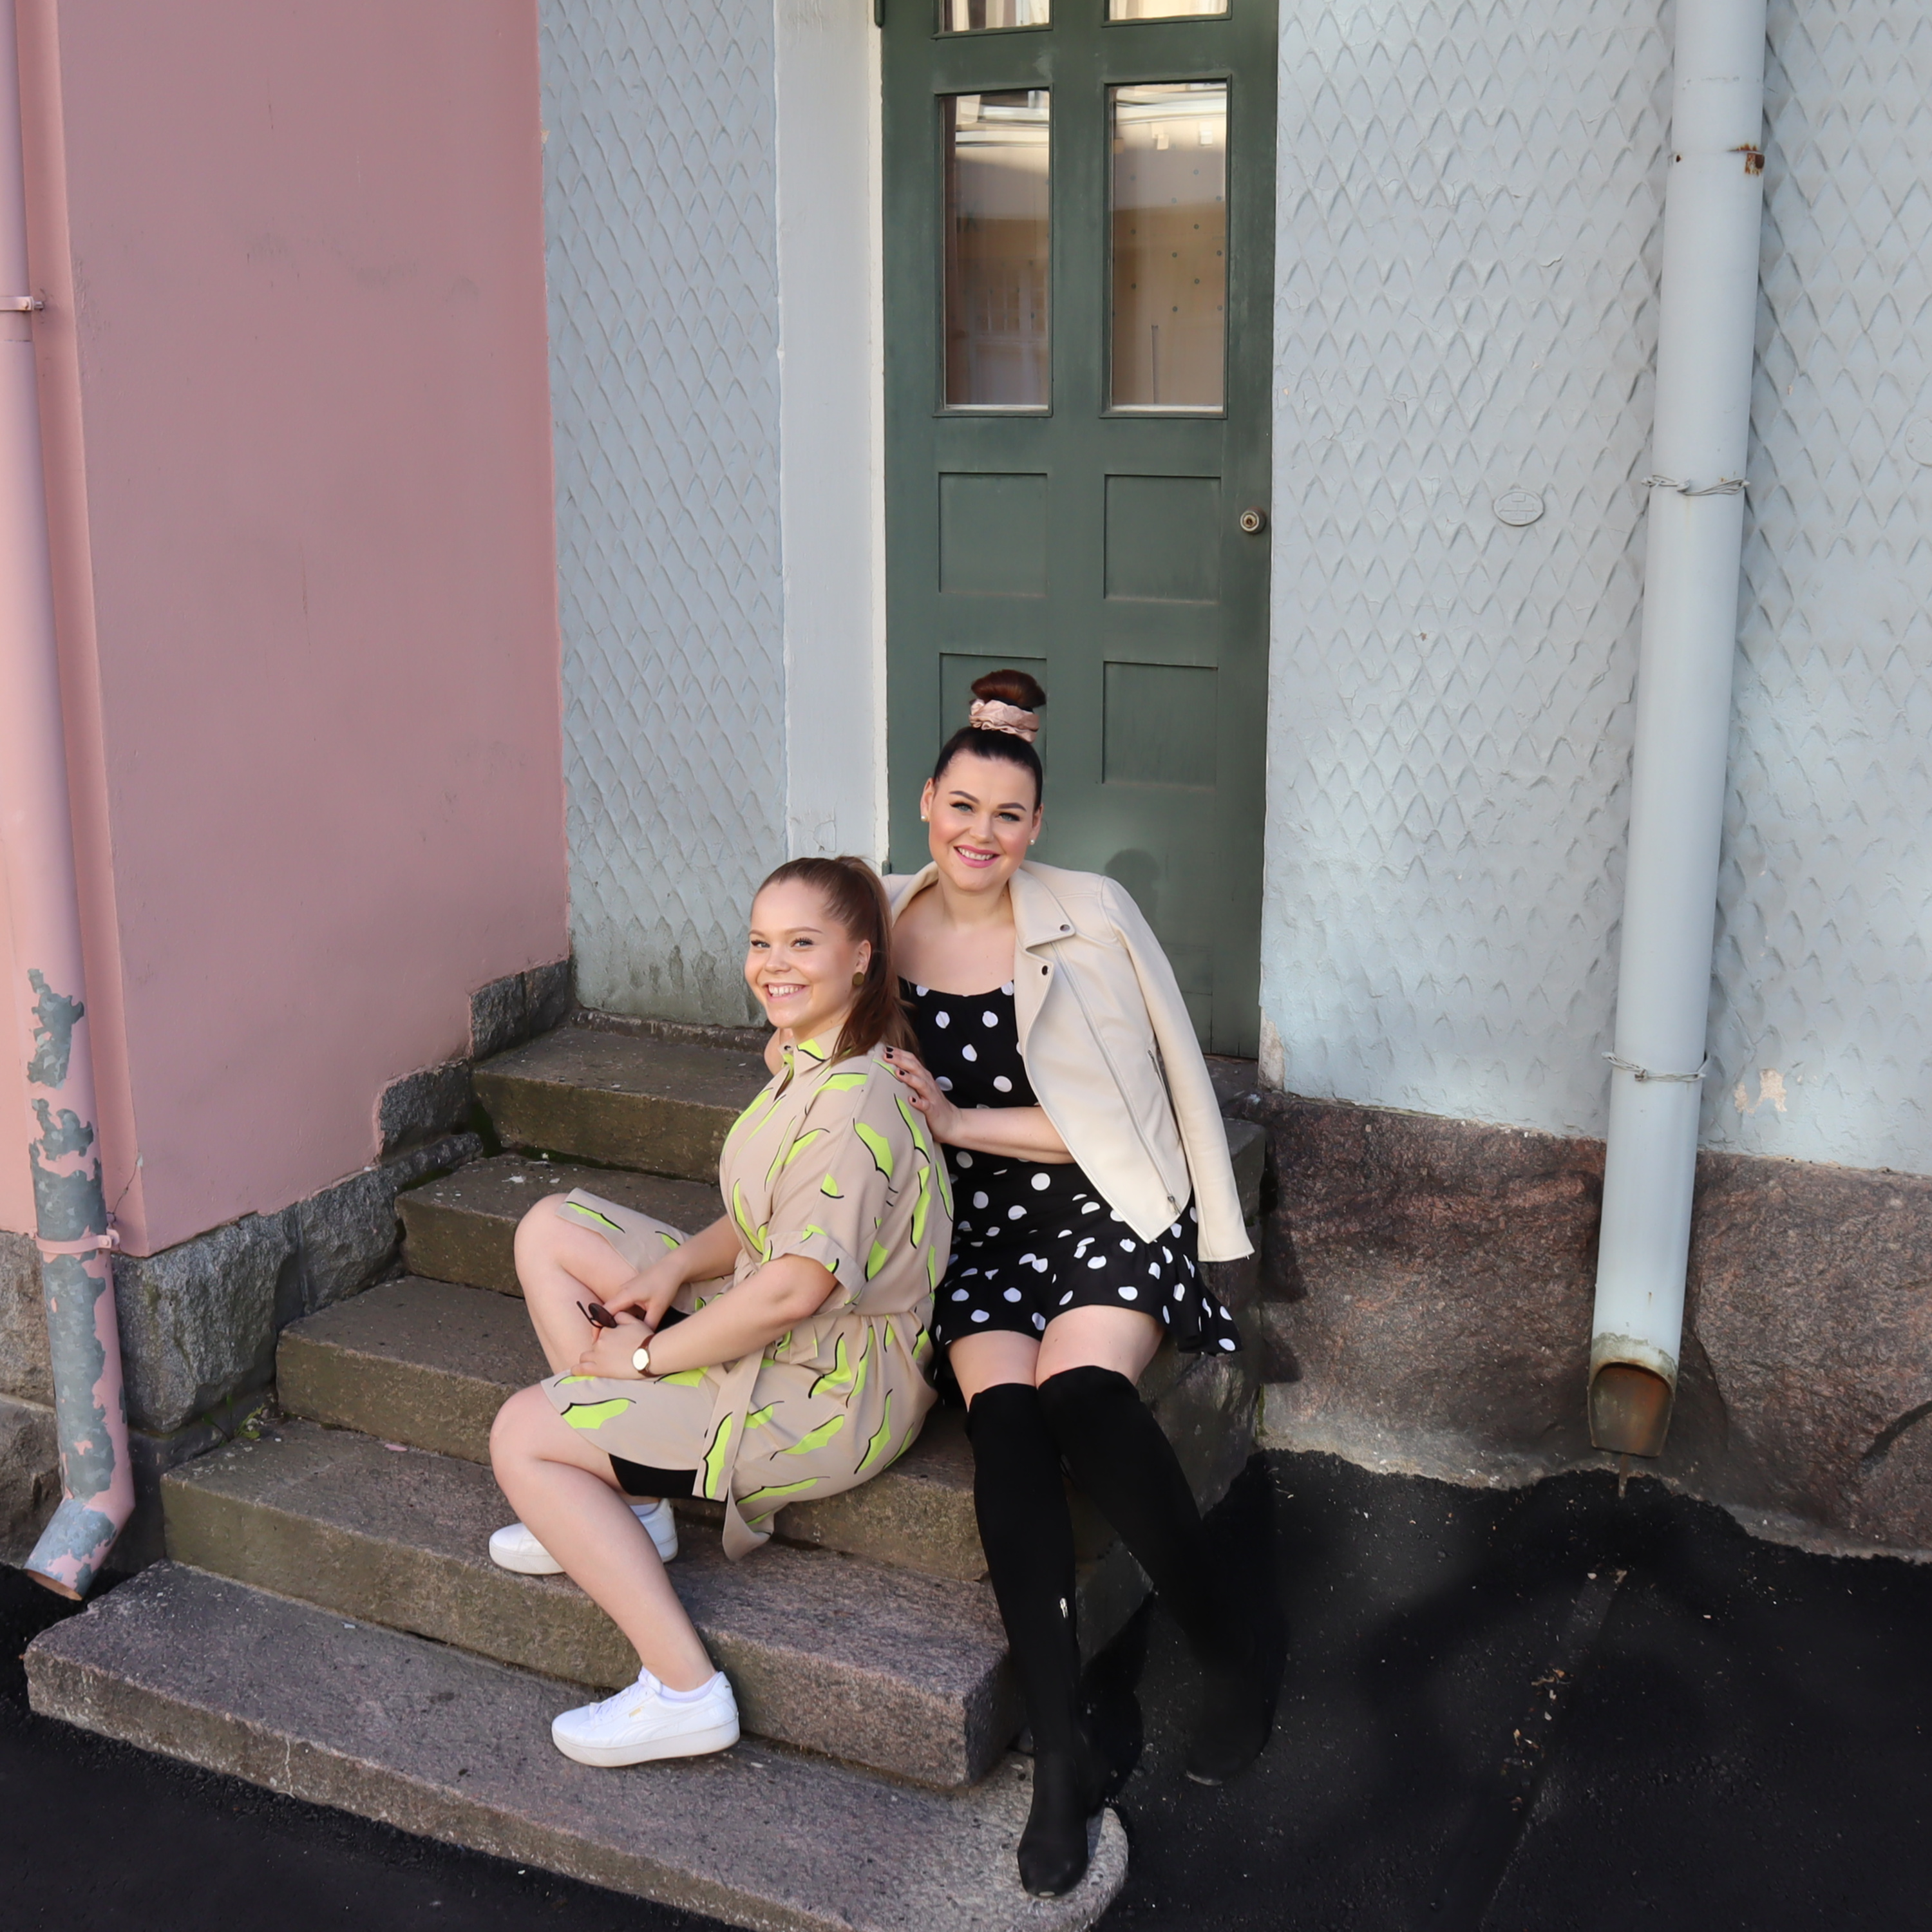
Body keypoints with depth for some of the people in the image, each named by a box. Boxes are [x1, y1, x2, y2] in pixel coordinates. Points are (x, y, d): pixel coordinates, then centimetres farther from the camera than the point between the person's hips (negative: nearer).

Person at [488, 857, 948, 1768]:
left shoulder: (854, 1102, -25)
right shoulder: (808, 1062, 6)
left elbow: (793, 1289, -28)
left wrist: (644, 1357, -16)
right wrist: (674, 1267, -4)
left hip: (828, 1390, -10)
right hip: (778, 1333, 10)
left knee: (521, 1435, -9)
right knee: (550, 1228, 10)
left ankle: (683, 1691, -7)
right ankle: (628, 1504, 9)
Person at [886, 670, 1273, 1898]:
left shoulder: (1093, 917, -7)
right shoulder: (888, 930, 4)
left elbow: (1141, 1100, -9)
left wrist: (964, 1121, -13)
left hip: (1109, 1200, -3)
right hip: (978, 1221, 3)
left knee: (1080, 1390, -30)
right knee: (1005, 1421, -24)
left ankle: (1231, 1640, -8)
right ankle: (1065, 1751, -21)